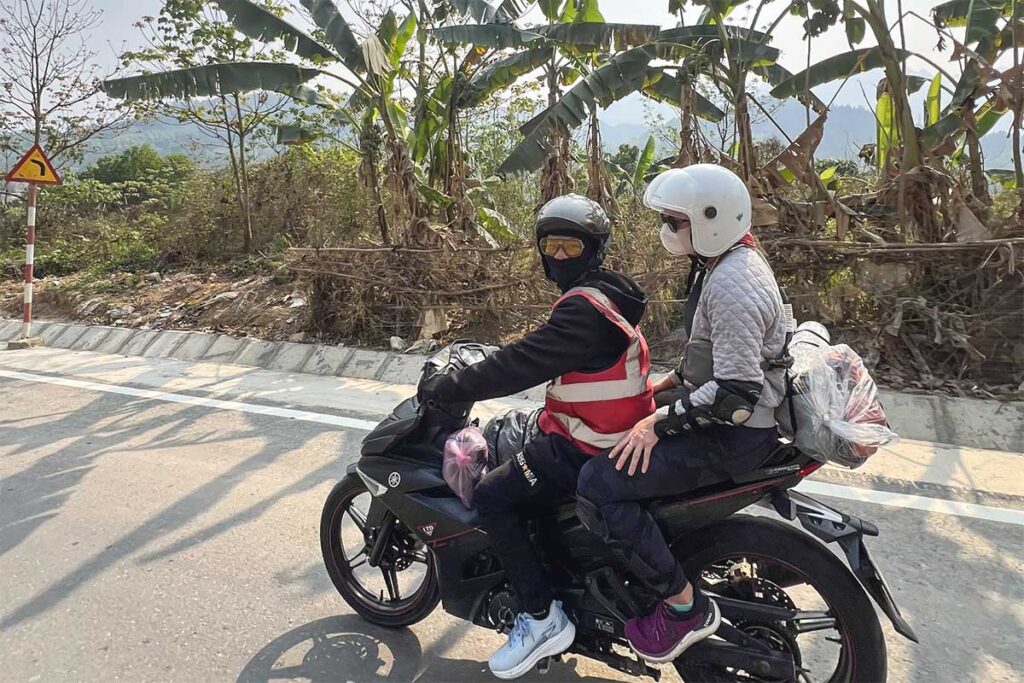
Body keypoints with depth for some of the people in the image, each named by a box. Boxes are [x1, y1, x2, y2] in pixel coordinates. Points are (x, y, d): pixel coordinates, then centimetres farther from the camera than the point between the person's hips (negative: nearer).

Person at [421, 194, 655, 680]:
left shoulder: (586, 306, -21)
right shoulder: (606, 294, 12)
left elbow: (525, 362, -26)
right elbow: (541, 354, 19)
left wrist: (450, 387, -18)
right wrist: (475, 373, 17)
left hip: (587, 447, -11)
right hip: (605, 433, 11)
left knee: (491, 497, -13)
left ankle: (541, 617, -3)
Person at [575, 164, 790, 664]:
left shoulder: (732, 285, -24)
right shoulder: (723, 265, 9)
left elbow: (736, 394, -29)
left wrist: (660, 423, -23)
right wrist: (671, 379, 15)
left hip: (734, 434, -11)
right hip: (716, 414, 11)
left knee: (599, 483, -21)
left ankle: (685, 607, -6)